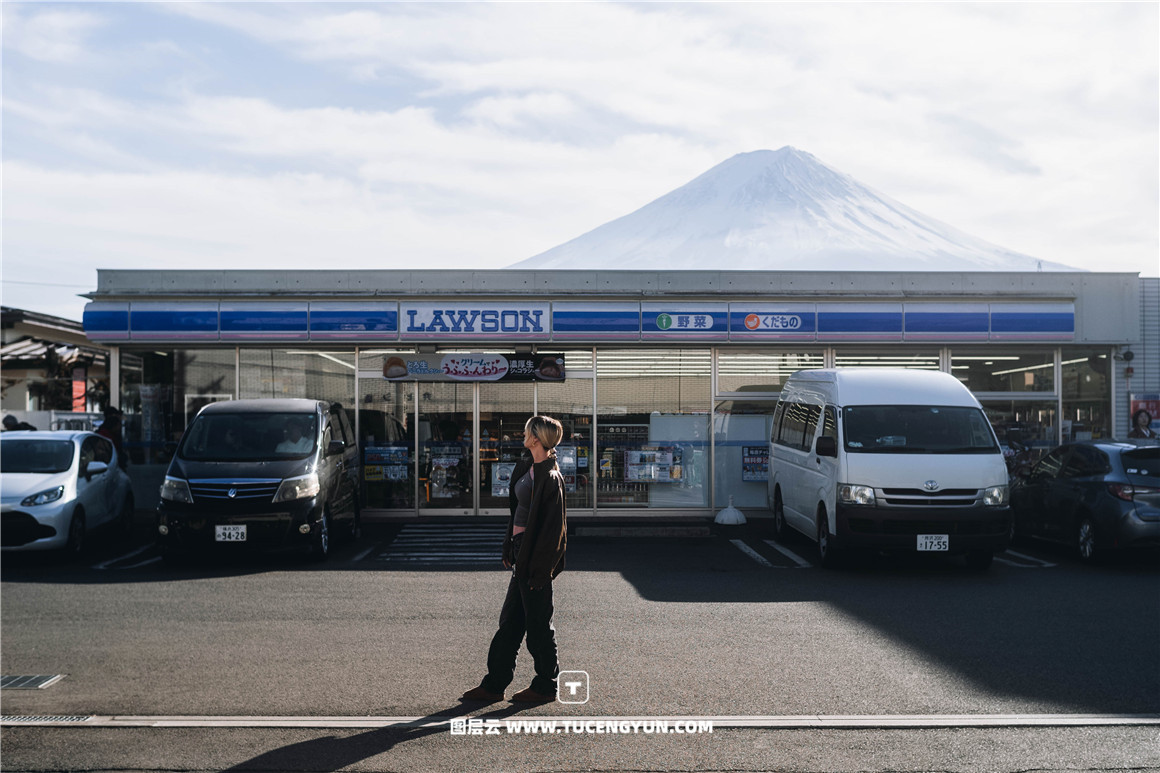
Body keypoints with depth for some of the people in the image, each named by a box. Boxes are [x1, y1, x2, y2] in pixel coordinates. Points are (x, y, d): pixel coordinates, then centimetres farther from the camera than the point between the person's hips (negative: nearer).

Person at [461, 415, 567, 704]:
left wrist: (540, 568, -19)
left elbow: (554, 526, -19)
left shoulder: (550, 478, -18)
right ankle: (494, 685, 20)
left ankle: (545, 687, 16)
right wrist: (510, 550, 16)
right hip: (522, 554, 10)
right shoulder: (526, 468, 10)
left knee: (538, 624, 2)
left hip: (536, 558, -10)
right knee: (510, 621, 13)